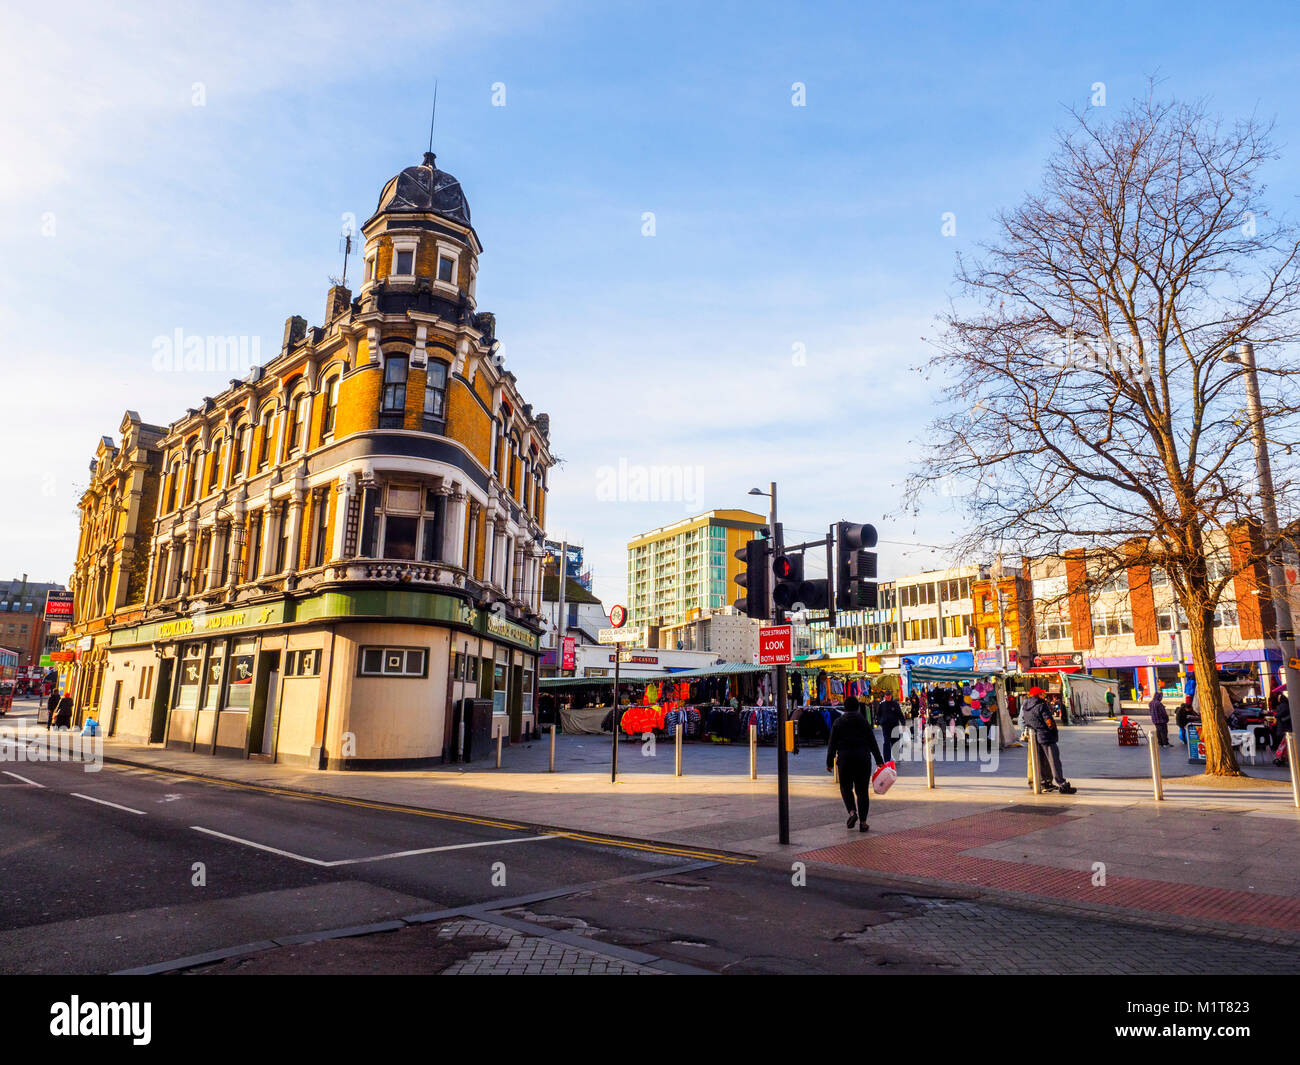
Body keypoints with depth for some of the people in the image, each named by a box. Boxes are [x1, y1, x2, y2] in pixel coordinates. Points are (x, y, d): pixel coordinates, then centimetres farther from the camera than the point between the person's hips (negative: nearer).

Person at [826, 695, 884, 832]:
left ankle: (852, 812, -9)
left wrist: (829, 763, 8)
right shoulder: (863, 721, 2)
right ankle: (862, 822, 5)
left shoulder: (838, 723, 3)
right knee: (862, 790, 7)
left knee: (845, 787, 14)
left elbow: (832, 745, 2)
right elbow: (872, 742, 2)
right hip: (863, 758, 1)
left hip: (845, 759, 0)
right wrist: (879, 761, 6)